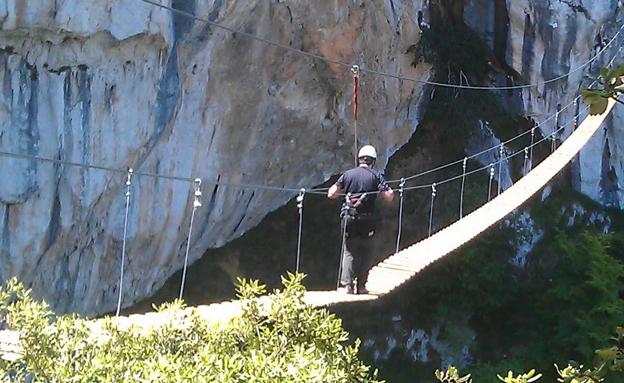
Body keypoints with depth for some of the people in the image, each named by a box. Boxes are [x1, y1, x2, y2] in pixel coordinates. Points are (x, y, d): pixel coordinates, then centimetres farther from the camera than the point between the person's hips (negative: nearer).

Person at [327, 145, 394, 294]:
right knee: (365, 252, 10)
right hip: (367, 220, -1)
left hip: (349, 219, 1)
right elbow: (388, 197, -7)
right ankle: (361, 286, 7)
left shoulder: (347, 174, 4)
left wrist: (341, 189, 23)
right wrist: (391, 192, 16)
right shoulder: (376, 176, -1)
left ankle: (347, 283, -3)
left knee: (349, 251, 9)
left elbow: (331, 194, 3)